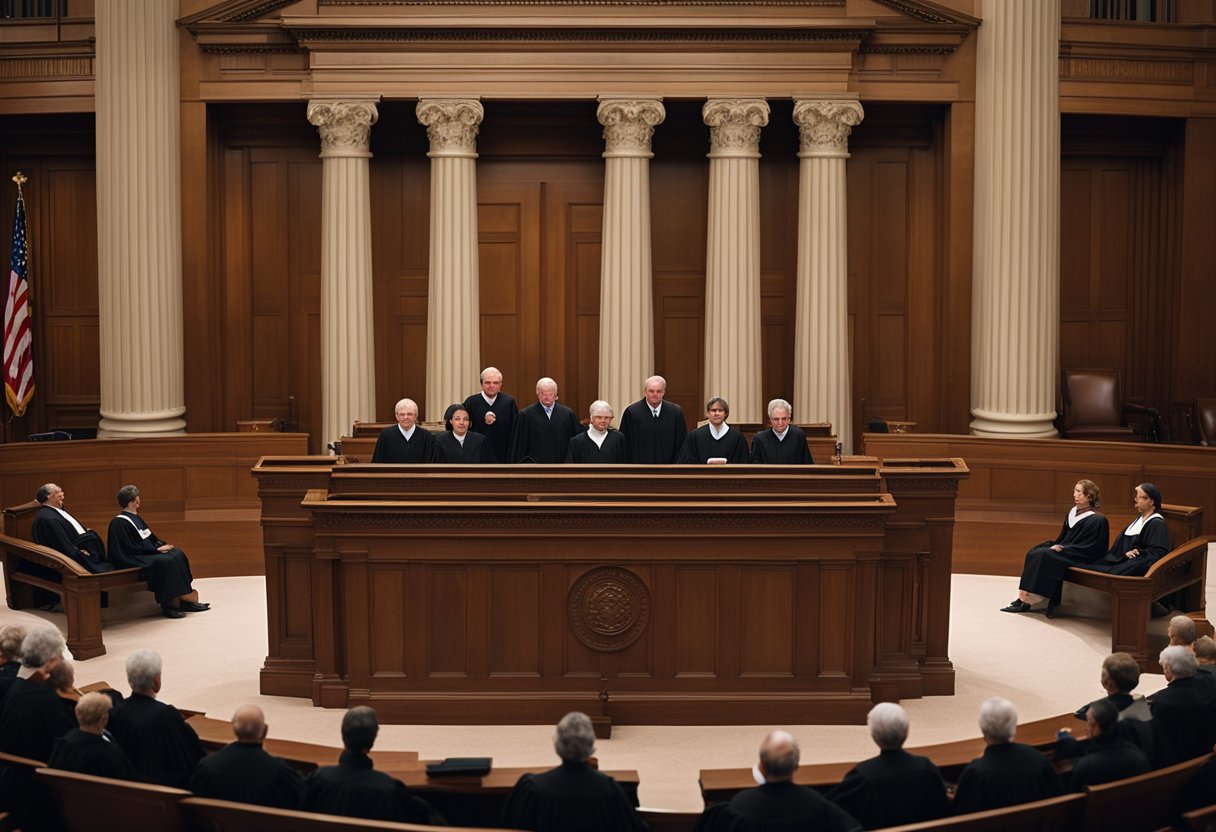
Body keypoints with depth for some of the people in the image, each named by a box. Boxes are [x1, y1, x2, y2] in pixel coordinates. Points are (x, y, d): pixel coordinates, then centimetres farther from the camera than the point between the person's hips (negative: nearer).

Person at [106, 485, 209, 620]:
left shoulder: (135, 517, 16)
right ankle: (169, 604, -21)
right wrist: (157, 549, -18)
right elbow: (132, 548, -19)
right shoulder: (119, 523, -15)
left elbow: (150, 538, 21)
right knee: (166, 562, -29)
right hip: (135, 559, -9)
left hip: (148, 551, 10)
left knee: (177, 554, -10)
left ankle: (185, 599, -12)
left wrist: (161, 544, 1)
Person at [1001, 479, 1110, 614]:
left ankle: (1030, 600, -22)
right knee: (1033, 553, -14)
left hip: (1079, 560, -8)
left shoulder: (1097, 521, -12)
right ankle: (1024, 596, -20)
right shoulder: (1072, 512, 12)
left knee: (1044, 555, -27)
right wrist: (1057, 546, -3)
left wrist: (1062, 548, -18)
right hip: (1064, 550, 8)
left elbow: (1087, 548, -15)